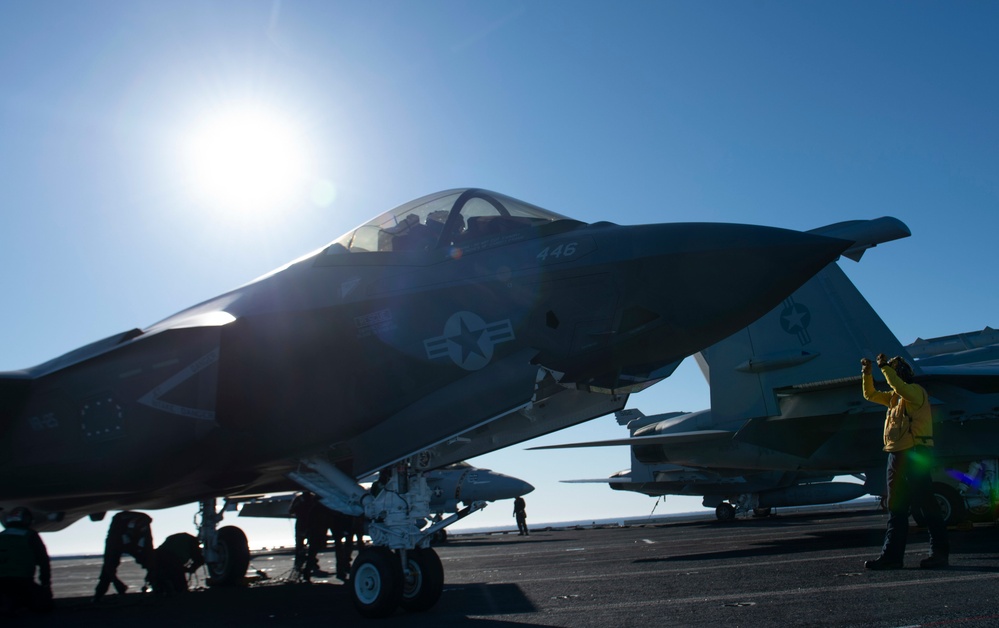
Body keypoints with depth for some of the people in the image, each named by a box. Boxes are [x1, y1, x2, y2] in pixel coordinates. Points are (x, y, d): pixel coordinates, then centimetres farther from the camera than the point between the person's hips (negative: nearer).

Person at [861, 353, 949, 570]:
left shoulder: (916, 391, -7)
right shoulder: (895, 397, 19)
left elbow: (899, 387, -28)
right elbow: (870, 395, 27)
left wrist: (885, 367, -19)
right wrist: (867, 373, 14)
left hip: (915, 454, -9)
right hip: (898, 455, 9)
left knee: (927, 504, -5)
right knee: (896, 507, 8)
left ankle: (940, 553, 1)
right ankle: (892, 555, 10)